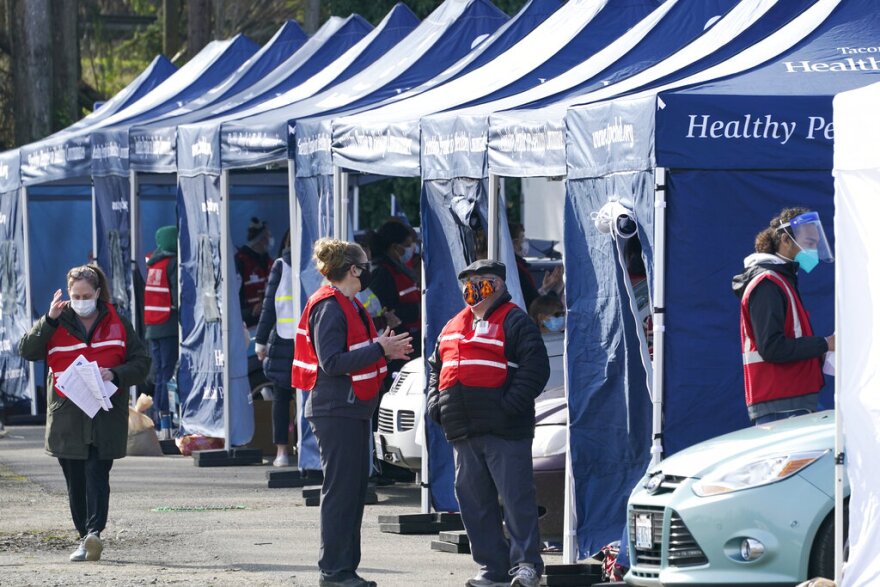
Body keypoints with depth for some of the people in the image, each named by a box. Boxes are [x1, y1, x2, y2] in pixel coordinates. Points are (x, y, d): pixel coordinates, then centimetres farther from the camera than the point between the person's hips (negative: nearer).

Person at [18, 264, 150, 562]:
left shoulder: (116, 324, 7)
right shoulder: (59, 324, 8)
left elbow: (141, 363, 8)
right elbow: (27, 350, -4)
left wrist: (115, 374, -11)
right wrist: (49, 320, -15)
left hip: (106, 413, -2)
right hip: (66, 417, 2)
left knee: (97, 473, -14)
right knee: (75, 479, 5)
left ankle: (94, 531, -24)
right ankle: (84, 538, 13)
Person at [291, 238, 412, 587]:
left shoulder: (349, 306, 17)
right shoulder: (329, 308, -14)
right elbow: (331, 362, -21)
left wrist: (386, 350, 6)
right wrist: (378, 349, -20)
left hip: (353, 410, 10)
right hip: (336, 411, -10)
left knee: (355, 489, 12)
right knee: (341, 489, -8)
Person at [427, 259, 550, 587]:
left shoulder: (514, 322, -3)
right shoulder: (454, 326, 20)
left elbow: (536, 368, -12)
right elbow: (436, 367, 29)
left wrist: (511, 405, -19)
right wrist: (435, 403, 13)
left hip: (505, 435, -7)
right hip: (464, 433, 7)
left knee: (516, 498, -8)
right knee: (474, 502, 8)